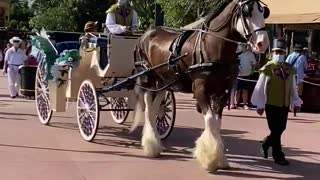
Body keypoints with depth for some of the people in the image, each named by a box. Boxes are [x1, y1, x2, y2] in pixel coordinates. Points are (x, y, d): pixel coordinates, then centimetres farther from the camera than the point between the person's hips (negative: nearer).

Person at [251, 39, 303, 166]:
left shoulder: (289, 69, 7)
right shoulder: (267, 68, -8)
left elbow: (292, 88, 13)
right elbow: (260, 88, -7)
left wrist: (296, 102, 9)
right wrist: (260, 105, -8)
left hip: (285, 105, 5)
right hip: (271, 104, -5)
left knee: (281, 128, 12)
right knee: (275, 130, 0)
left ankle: (266, 143, 37)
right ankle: (278, 156, 10)